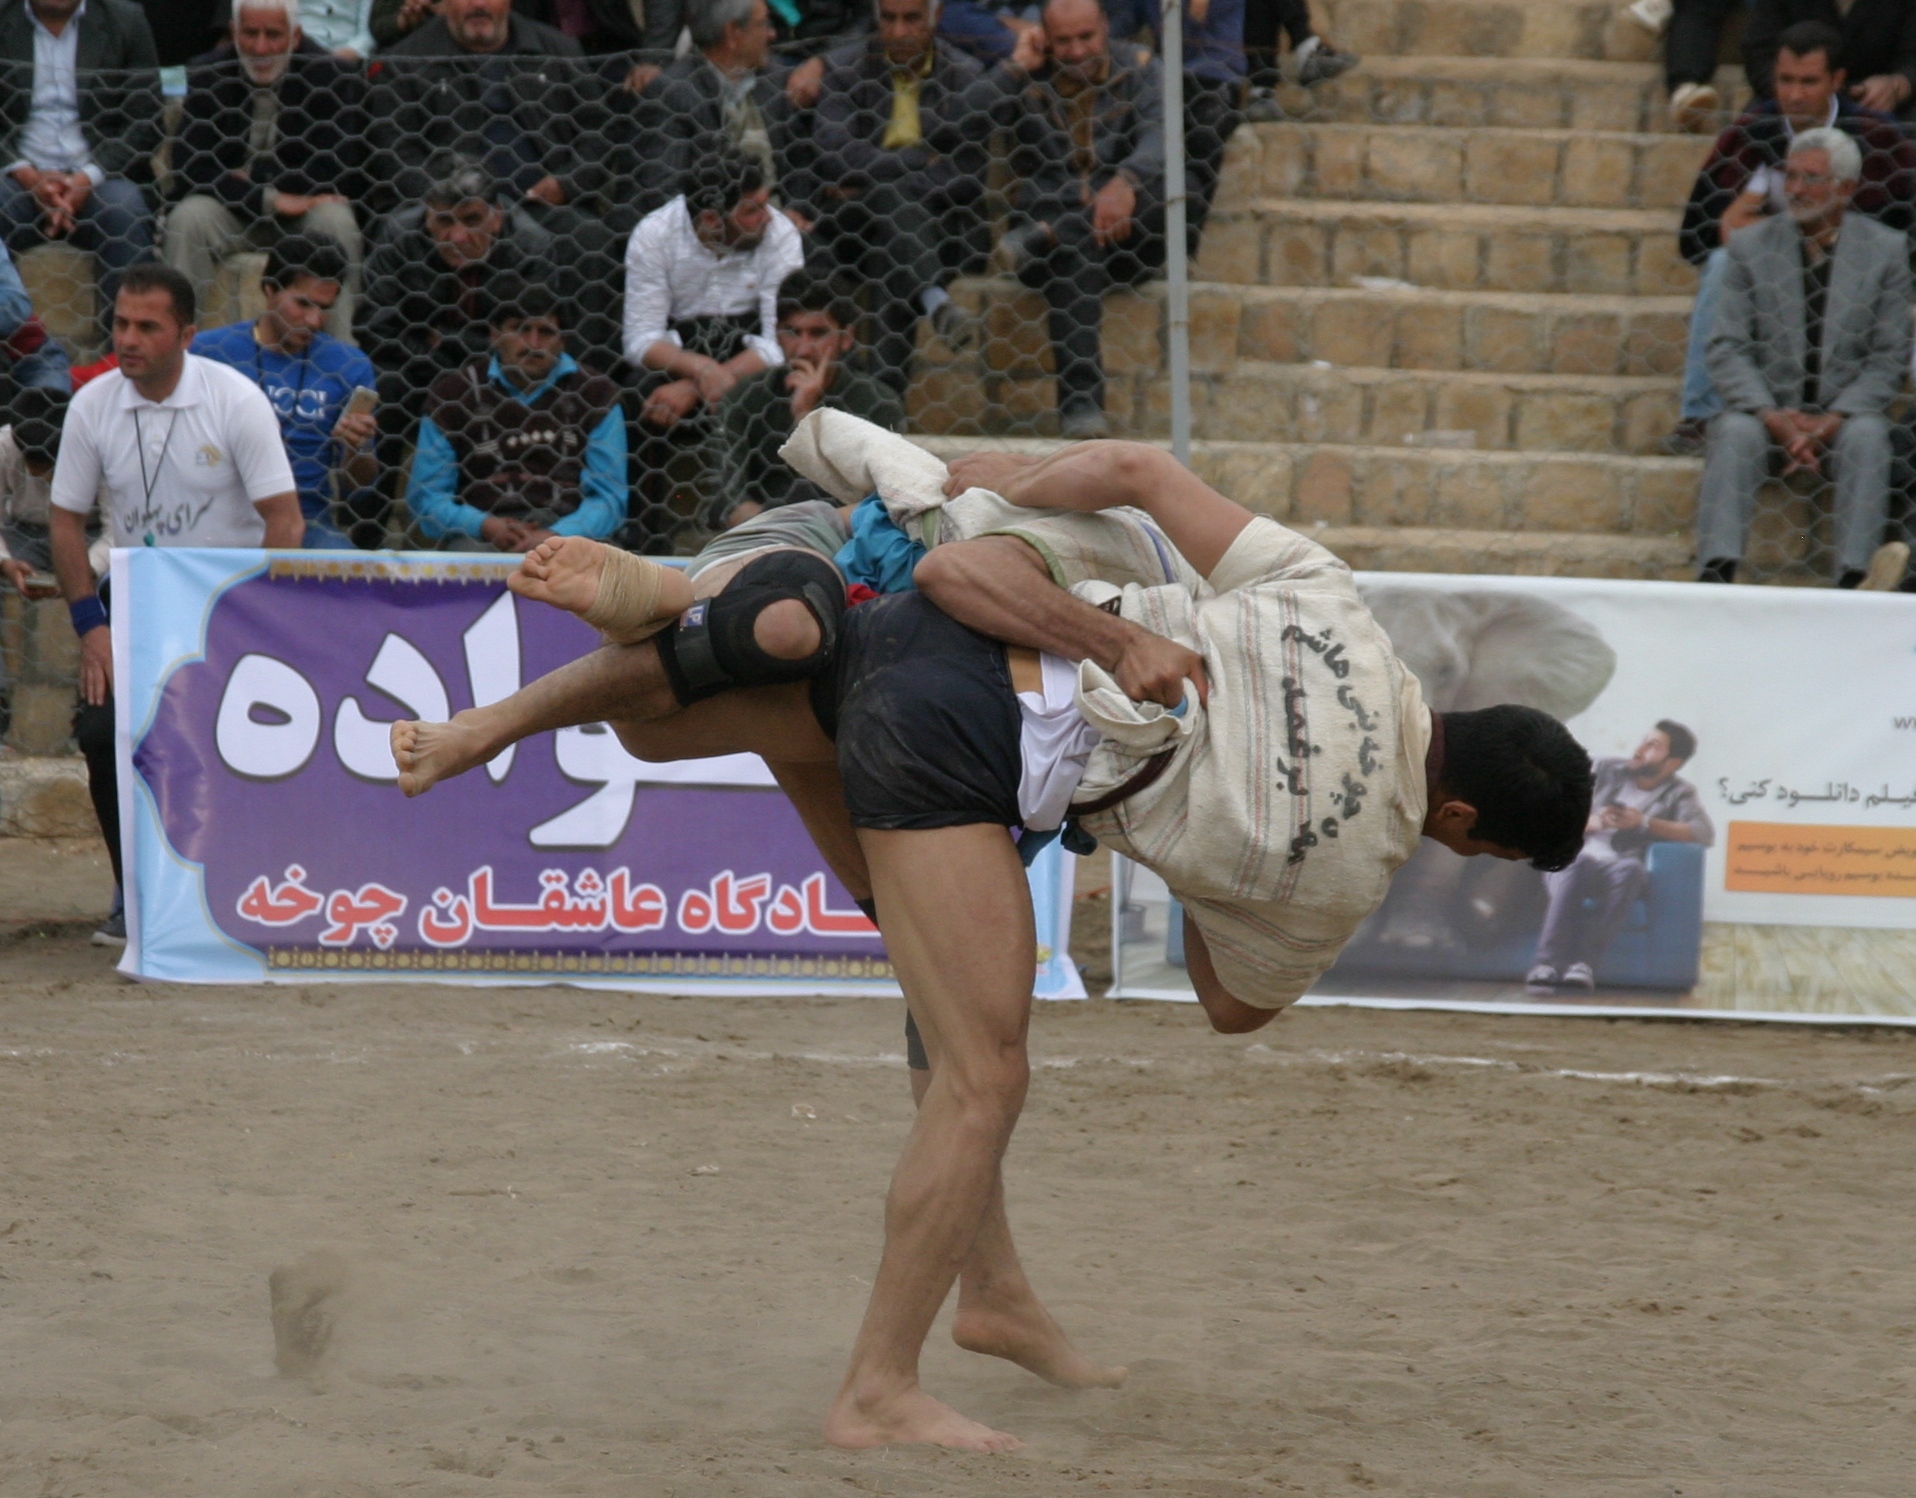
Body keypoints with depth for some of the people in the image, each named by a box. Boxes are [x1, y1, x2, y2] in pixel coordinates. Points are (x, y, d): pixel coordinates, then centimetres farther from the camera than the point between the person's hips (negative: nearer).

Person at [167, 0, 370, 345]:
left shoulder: (332, 77, -8)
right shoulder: (206, 77, -4)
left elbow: (332, 174, -14)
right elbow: (193, 171, -13)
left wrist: (248, 182, -12)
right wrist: (270, 198, -23)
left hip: (306, 213, -1)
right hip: (231, 217, 1)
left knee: (334, 221, -33)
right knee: (187, 217, -29)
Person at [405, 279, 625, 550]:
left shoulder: (595, 393, 11)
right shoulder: (452, 393, 10)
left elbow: (608, 497, 6)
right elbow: (426, 496, 8)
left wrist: (554, 536, -13)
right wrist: (486, 526, -11)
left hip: (564, 528, 1)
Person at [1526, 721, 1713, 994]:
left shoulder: (1679, 794, 13)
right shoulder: (1606, 772, 18)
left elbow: (1705, 833, -7)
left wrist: (1646, 822, -13)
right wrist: (1592, 823, -9)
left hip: (1620, 870, -1)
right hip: (1570, 862, 1)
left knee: (1630, 869, -38)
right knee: (1576, 865, -38)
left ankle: (1585, 963, -48)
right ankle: (1548, 963, -52)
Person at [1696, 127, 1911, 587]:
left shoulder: (1886, 250, 3)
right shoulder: (1751, 246, 5)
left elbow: (1890, 359, 1)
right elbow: (1728, 348, 0)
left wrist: (1831, 421, -15)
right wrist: (1773, 417, -17)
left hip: (1844, 414, -1)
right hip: (1768, 408, 1)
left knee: (1867, 436, -33)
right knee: (1734, 432, -31)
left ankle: (1852, 577, -40)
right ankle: (1717, 569, -41)